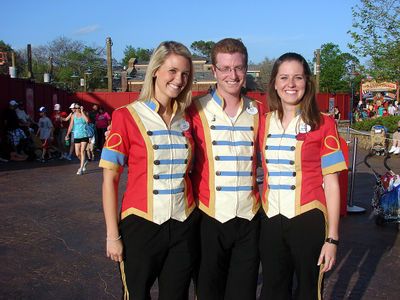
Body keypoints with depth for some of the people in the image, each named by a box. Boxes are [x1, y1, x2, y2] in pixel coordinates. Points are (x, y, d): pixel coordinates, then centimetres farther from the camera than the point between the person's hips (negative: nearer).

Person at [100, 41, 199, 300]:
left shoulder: (186, 120, 5)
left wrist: (197, 219, 8)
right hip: (142, 224, -3)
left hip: (184, 226, 4)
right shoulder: (127, 116, -8)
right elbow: (110, 179, -7)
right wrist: (113, 236, -8)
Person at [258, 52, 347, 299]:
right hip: (271, 221, 3)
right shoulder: (264, 123, 4)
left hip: (308, 220, -3)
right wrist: (263, 209, 10)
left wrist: (332, 238, -7)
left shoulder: (323, 124, -6)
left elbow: (331, 183, -5)